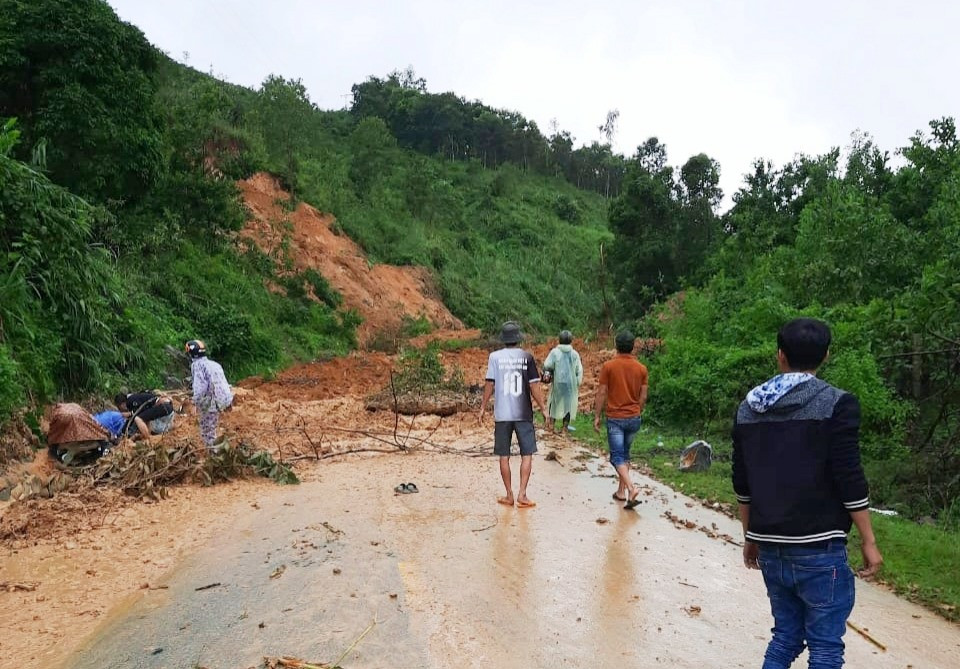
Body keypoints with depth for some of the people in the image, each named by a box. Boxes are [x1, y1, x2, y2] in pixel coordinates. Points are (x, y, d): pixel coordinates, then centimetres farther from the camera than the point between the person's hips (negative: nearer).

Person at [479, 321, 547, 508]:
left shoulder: (495, 357, -2)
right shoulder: (527, 357, -3)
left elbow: (489, 384, -3)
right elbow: (534, 386, -4)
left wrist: (483, 408, 8)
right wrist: (543, 408, 6)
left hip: (502, 414, 1)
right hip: (524, 414, -1)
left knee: (504, 456, 9)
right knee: (527, 454, 8)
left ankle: (509, 495, 15)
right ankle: (522, 494, 3)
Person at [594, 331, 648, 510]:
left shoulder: (608, 366, -10)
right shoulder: (641, 368, 0)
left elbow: (602, 393, -8)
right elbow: (643, 397, 4)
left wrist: (597, 416, 0)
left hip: (615, 418, -4)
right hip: (634, 418, 4)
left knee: (617, 456, -1)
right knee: (625, 453, 18)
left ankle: (631, 488, -20)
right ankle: (621, 491, 21)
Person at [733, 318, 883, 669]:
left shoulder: (749, 408, 5)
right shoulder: (837, 404, -10)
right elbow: (849, 480, -13)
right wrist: (869, 542, -2)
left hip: (771, 547, 5)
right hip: (819, 548, -5)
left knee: (785, 636, 18)